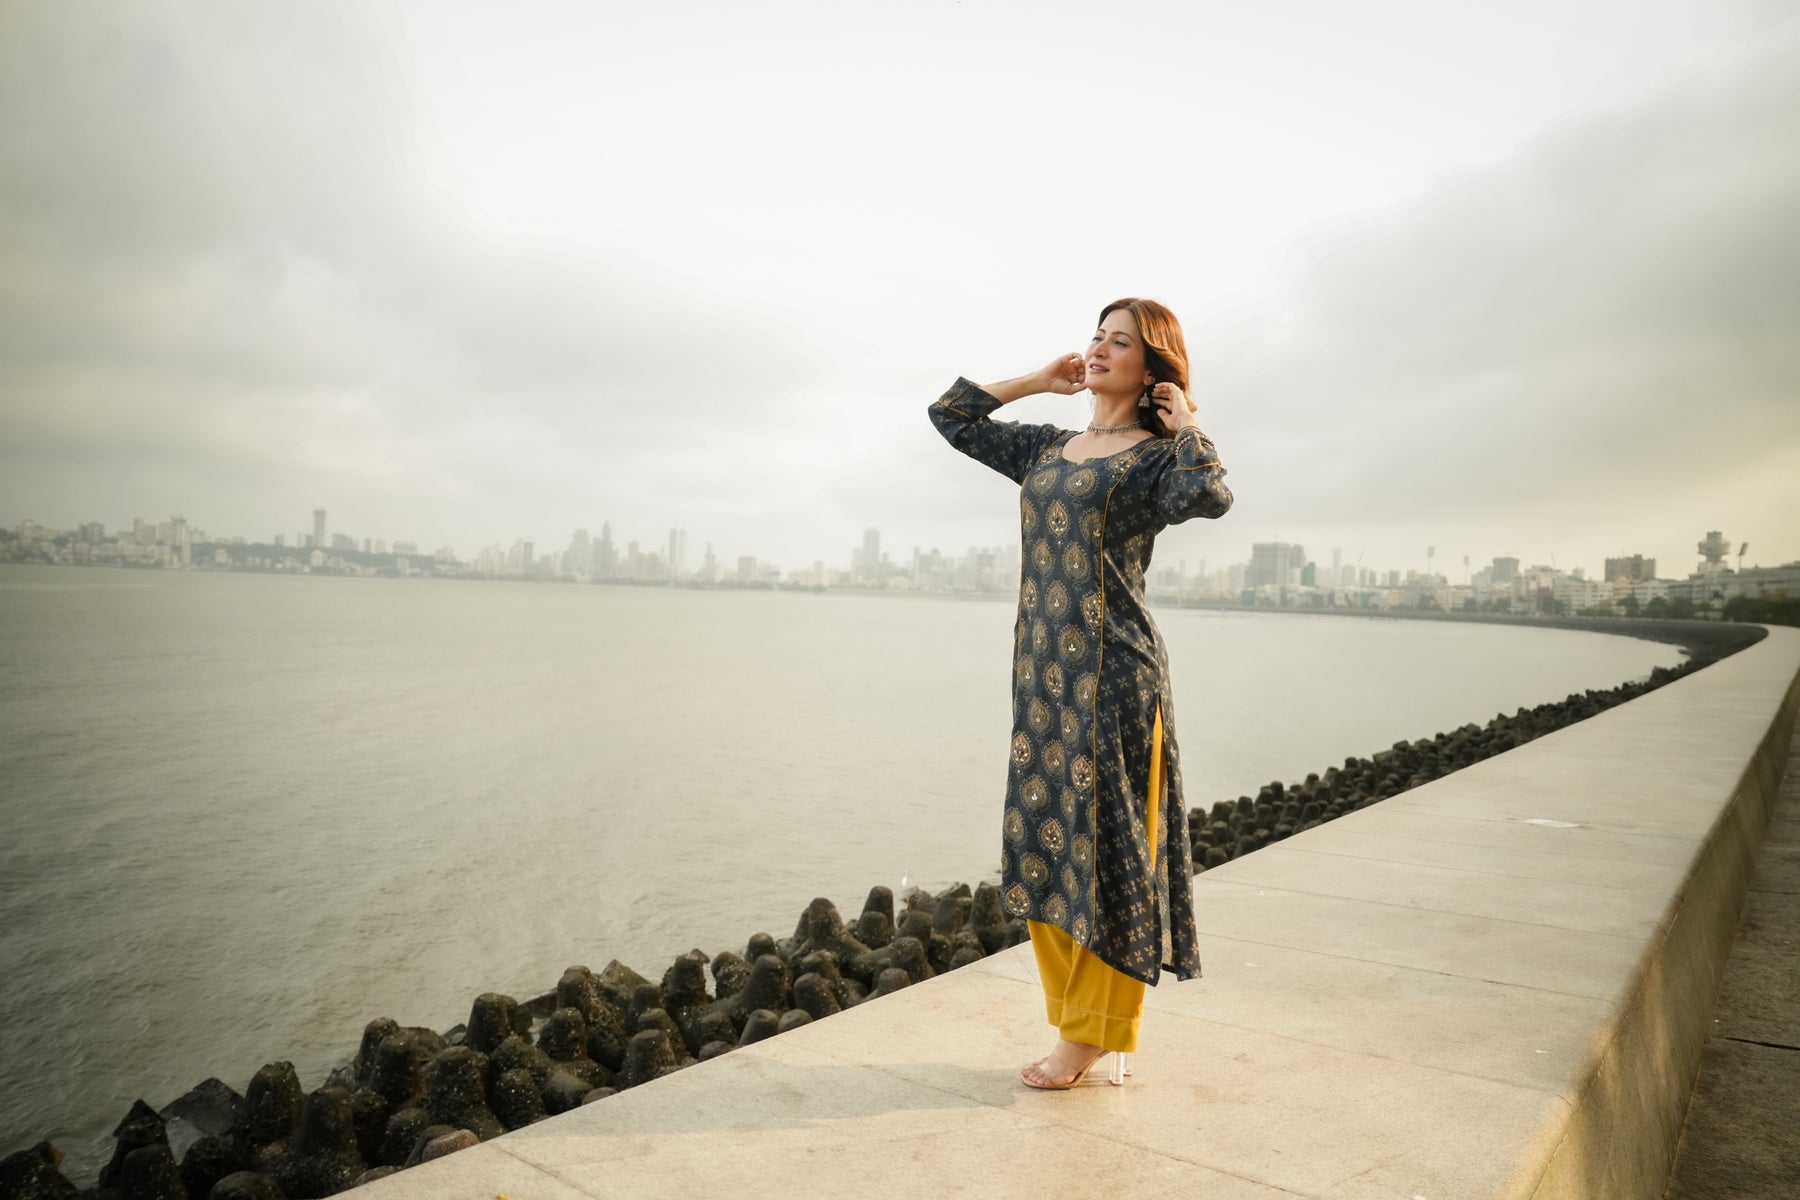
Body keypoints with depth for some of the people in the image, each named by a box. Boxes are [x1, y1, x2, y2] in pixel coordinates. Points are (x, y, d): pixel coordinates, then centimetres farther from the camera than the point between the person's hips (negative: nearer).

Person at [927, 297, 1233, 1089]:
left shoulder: (1156, 456, -3)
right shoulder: (1048, 448, 16)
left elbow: (1209, 496, -26)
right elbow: (951, 415, 24)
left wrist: (1185, 424, -8)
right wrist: (1035, 381, 20)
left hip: (1112, 669, -7)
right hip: (1042, 668, 7)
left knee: (1102, 843, 0)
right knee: (1044, 841, 10)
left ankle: (1099, 1032, 15)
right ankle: (1080, 1021, 24)